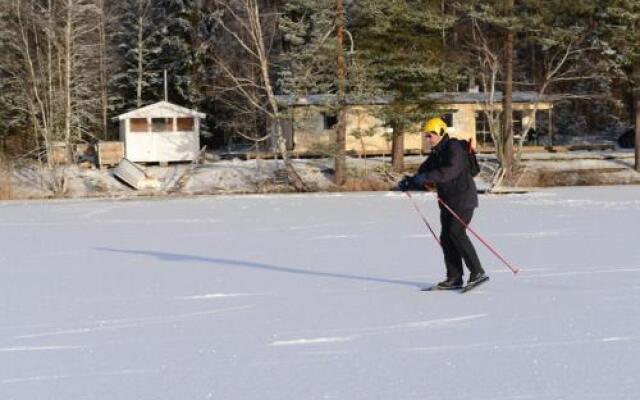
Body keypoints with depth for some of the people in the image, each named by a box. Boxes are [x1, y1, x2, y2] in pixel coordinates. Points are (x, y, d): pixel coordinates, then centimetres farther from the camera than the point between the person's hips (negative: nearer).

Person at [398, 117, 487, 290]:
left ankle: (478, 272, -12)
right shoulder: (436, 154, 15)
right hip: (447, 201, 9)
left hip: (463, 199, -9)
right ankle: (454, 278, 7)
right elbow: (424, 173, 13)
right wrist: (409, 183, -5)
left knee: (456, 232, -18)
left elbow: (450, 170, -31)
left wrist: (427, 177, -37)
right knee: (446, 237, 3)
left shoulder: (454, 148, -14)